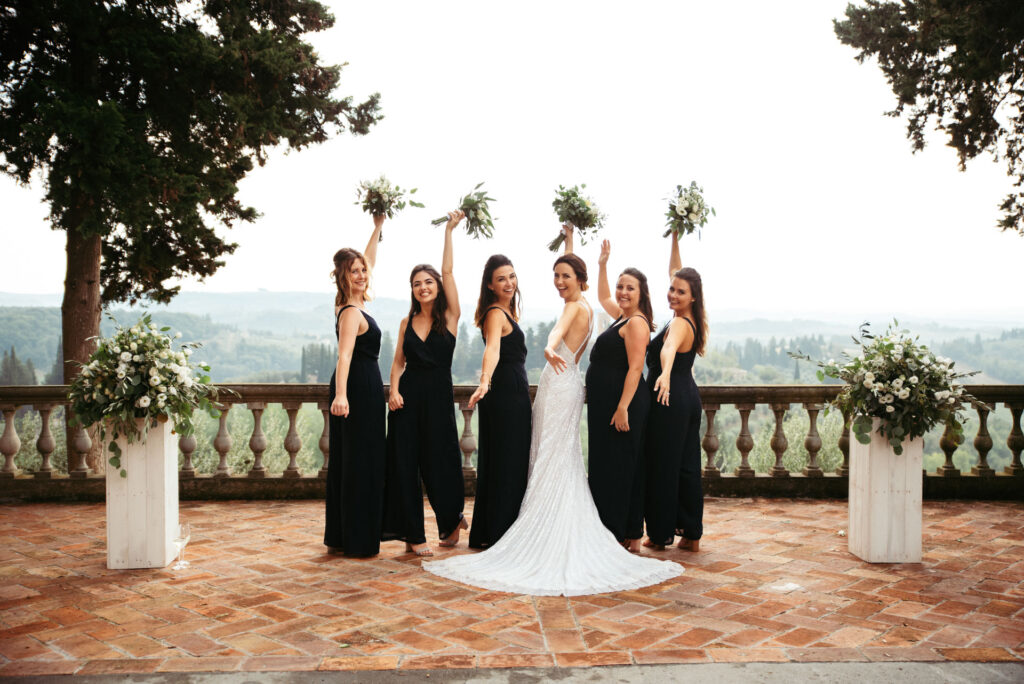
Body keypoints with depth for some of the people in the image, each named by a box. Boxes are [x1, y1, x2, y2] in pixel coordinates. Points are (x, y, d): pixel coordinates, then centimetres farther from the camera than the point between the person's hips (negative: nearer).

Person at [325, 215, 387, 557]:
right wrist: (341, 394, -44)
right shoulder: (352, 313, -19)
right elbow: (344, 355, -33)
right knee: (361, 461, -3)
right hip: (360, 389, -10)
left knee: (347, 461, 13)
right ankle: (358, 541, 4)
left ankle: (340, 537, 21)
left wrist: (377, 228, 22)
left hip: (357, 388, 10)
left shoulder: (351, 304, 8)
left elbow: (369, 261, 22)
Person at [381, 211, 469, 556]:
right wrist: (393, 389, -6)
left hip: (438, 396, -3)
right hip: (408, 395, 3)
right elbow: (398, 361, 11)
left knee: (438, 462, 3)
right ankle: (413, 534, 12)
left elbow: (448, 271, -7)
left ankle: (452, 518, 31)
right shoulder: (408, 322, 9)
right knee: (405, 463, 1)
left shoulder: (450, 317, 0)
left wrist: (449, 231, -8)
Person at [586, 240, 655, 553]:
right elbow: (603, 297, 37)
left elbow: (635, 368, -20)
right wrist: (602, 264, 30)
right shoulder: (622, 317, 16)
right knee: (605, 466, 11)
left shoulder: (636, 323, -12)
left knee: (619, 468, -6)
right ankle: (628, 536, 18)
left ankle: (626, 537, 1)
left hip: (622, 403, -10)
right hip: (605, 402, 10)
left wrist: (623, 408, -25)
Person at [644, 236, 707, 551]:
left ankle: (661, 534, 8)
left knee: (662, 466, 0)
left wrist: (665, 375, -61)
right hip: (688, 397, 9)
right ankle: (691, 534, 17)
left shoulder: (679, 324, -18)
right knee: (687, 466, 12)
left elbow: (669, 348, -43)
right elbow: (675, 271, 18)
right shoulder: (692, 320, 7)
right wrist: (674, 239, 18)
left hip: (670, 400, -9)